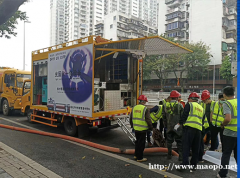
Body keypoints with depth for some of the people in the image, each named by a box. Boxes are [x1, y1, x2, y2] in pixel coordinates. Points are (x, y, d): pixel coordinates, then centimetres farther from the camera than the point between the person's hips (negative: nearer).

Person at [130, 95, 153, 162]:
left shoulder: (134, 108, 5)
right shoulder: (145, 109, -15)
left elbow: (131, 118, 13)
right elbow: (148, 119, -14)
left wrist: (132, 125, 25)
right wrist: (151, 127, -2)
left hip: (136, 128, 7)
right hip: (142, 129, -6)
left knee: (137, 141, 21)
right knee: (141, 143, 3)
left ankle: (136, 155, 32)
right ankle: (140, 158, 11)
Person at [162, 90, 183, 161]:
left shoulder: (165, 105, 2)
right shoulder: (180, 105, -9)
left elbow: (164, 117, 9)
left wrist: (165, 125, 19)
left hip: (169, 127, 3)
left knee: (169, 141, 13)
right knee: (179, 142, 6)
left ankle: (169, 155, 20)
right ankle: (181, 156, 9)